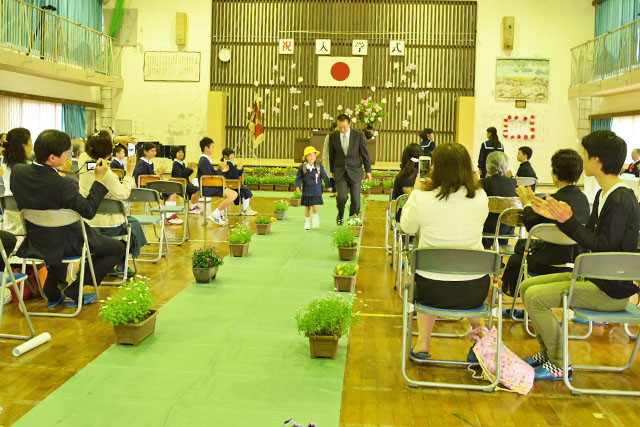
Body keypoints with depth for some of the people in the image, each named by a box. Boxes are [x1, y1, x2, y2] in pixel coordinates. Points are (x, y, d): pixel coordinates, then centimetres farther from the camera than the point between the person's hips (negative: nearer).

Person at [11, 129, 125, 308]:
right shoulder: (63, 185, -31)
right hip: (62, 245, -7)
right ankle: (75, 291, 7)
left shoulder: (18, 171, -11)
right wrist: (99, 179, -13)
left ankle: (52, 292, 35)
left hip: (33, 242, 7)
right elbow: (89, 211, -19)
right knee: (117, 248, 9)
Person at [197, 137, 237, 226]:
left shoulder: (206, 160, 16)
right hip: (208, 189, -10)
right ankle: (215, 214, -14)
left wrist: (222, 170, 8)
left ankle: (220, 212, 10)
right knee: (232, 196, -23)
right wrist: (220, 170, -15)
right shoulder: (204, 161, -16)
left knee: (234, 194, 7)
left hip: (212, 187, 10)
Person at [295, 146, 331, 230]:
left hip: (316, 191, -1)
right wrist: (297, 186, -17)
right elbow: (298, 177, -2)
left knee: (314, 205, -10)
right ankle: (307, 222, 27)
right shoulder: (302, 167, -3)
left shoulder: (319, 166, -3)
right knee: (307, 207, 9)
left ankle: (316, 218, 18)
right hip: (306, 191, 1)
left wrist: (329, 186, 6)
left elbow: (324, 177, 3)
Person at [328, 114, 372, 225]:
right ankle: (340, 215, 14)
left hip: (355, 171, 0)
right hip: (340, 171, 0)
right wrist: (332, 170, 16)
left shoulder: (358, 135, -7)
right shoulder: (333, 136, -2)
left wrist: (368, 170, 4)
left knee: (355, 199, 0)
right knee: (342, 196, -15)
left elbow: (365, 153, 2)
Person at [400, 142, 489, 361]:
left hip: (433, 290, -2)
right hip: (474, 291, 2)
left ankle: (423, 342, 30)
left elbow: (407, 226, 5)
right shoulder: (480, 198, -7)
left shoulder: (422, 199, -16)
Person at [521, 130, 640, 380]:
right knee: (527, 286, 8)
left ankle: (559, 365, -4)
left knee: (535, 297, -19)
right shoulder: (604, 195, 10)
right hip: (595, 277, 10)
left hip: (611, 290, -10)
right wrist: (557, 217, 7)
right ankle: (548, 352, 19)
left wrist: (568, 220, -31)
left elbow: (603, 246, -25)